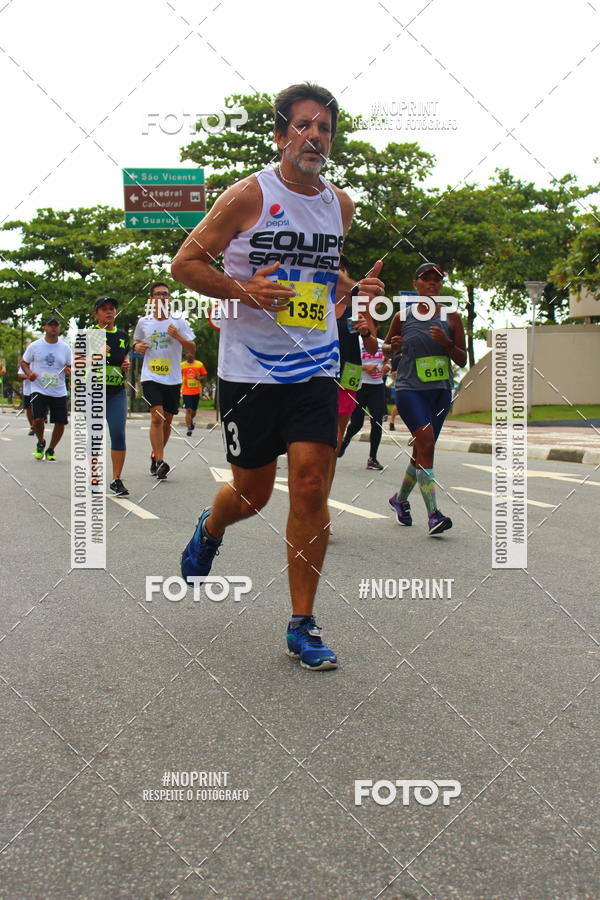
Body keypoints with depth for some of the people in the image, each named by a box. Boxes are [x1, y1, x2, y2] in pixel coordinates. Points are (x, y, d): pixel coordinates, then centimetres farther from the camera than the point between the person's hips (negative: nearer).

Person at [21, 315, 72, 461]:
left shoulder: (65, 347, 5)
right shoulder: (35, 346, 0)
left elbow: (72, 366, 12)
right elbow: (23, 362, 10)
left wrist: (69, 371, -12)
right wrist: (29, 373, -11)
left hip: (59, 392, 2)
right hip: (39, 390, -2)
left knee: (60, 423, 1)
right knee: (38, 419, -18)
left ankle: (50, 450, 25)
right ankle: (40, 443, 14)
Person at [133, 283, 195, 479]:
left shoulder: (179, 321, 1)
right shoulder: (143, 322, 5)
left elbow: (192, 350, -2)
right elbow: (136, 342, 23)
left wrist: (178, 336, -18)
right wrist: (137, 347, -1)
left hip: (173, 379, 1)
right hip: (150, 377, -1)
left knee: (167, 420, 9)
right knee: (157, 416, -17)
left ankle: (155, 455, 31)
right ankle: (160, 462, -18)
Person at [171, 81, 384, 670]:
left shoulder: (340, 205, 9)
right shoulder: (249, 195, -6)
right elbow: (185, 262, -4)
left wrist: (354, 289, 5)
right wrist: (244, 290, -19)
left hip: (315, 368, 3)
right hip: (250, 368, -3)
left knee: (312, 489, -6)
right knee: (252, 493, 6)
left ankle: (302, 626, 7)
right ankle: (209, 530, 45)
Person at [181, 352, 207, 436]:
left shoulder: (199, 364, 2)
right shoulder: (181, 365, 1)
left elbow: (204, 376, 8)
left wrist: (199, 378, -12)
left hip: (197, 391, 2)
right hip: (186, 391, -2)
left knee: (194, 410, 13)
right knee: (188, 410, -11)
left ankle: (191, 421, 43)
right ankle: (189, 428, -8)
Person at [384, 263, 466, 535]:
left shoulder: (451, 318, 5)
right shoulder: (402, 317, 3)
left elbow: (462, 360, 5)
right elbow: (385, 347, 17)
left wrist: (446, 342, -13)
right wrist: (392, 346, -7)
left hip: (440, 390, 3)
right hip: (409, 389, -3)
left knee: (422, 450, 11)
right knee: (426, 443, -21)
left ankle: (400, 498, 35)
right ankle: (433, 514, -23)